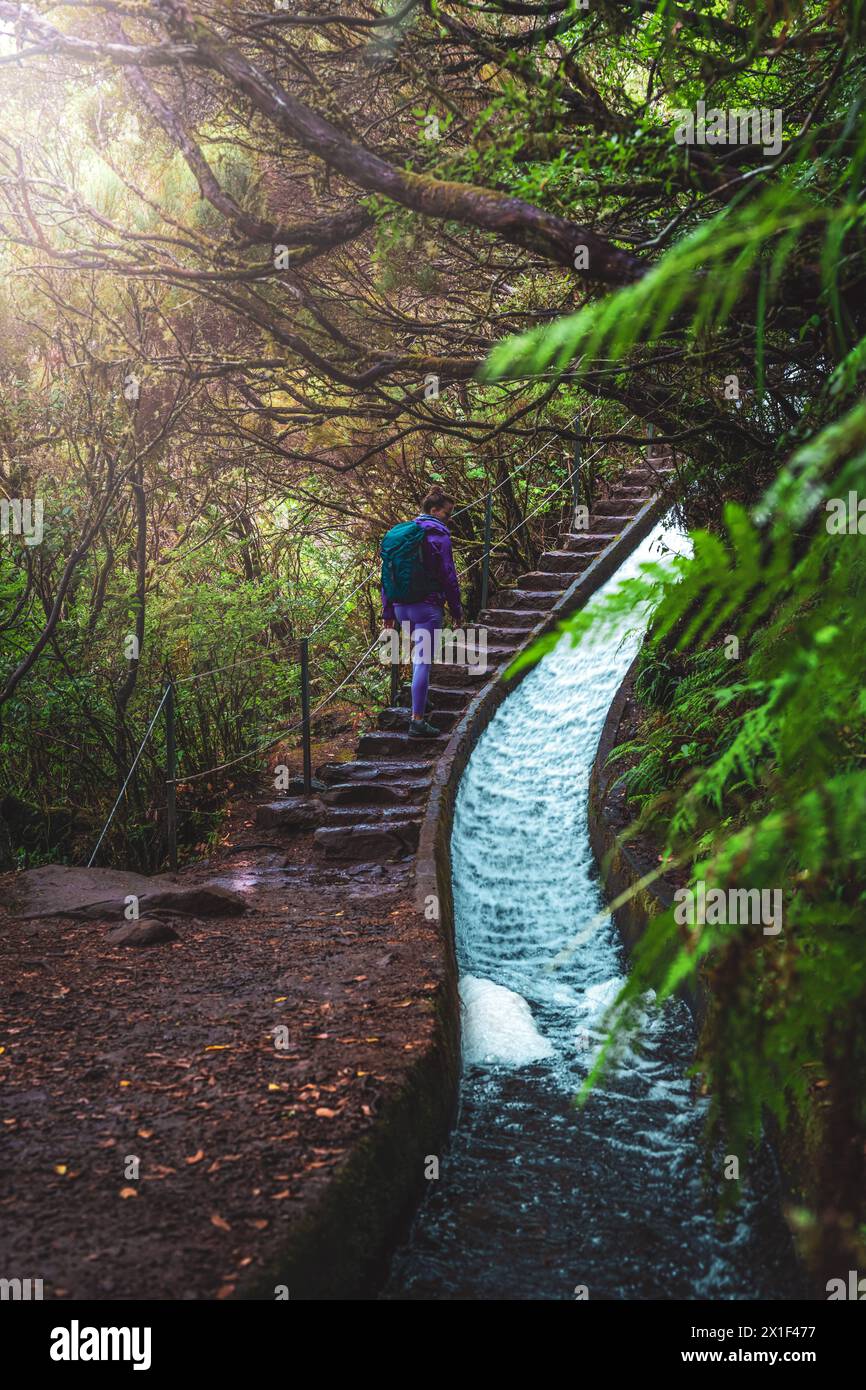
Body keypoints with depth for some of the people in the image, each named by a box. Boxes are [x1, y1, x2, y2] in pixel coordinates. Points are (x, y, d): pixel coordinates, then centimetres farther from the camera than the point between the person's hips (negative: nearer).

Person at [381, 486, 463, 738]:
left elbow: (387, 575, 14)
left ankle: (420, 701, 39)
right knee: (423, 661, -8)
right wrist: (457, 610, -2)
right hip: (427, 607, -7)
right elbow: (448, 576, -10)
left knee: (418, 654, 27)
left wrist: (388, 611, 17)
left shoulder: (398, 533, 13)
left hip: (401, 607, 7)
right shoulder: (438, 535, -8)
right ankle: (417, 721, -11)